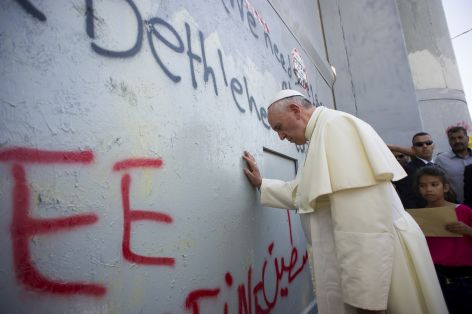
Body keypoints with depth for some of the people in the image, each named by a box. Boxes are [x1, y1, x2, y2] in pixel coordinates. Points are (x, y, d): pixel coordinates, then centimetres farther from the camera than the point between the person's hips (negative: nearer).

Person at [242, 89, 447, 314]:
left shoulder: (334, 125, -17)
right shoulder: (322, 134, 15)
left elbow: (363, 211, -26)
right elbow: (301, 193, 25)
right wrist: (261, 184, 20)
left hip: (374, 263, -9)